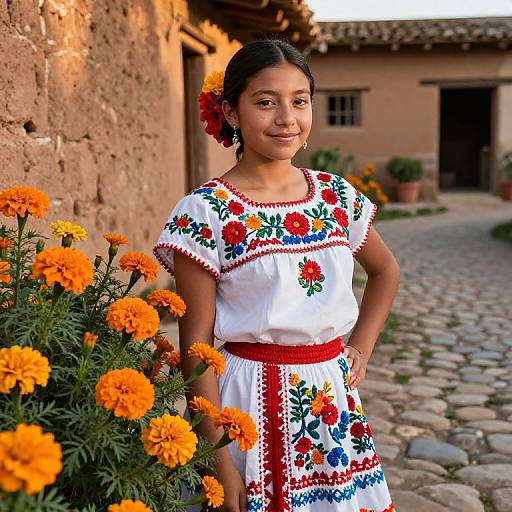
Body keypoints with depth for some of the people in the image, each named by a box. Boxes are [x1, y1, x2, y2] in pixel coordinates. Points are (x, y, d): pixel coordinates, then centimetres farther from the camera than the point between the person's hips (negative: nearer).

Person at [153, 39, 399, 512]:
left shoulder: (338, 195, 2)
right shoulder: (204, 211, -12)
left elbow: (385, 270, 20)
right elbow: (196, 344, -12)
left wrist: (361, 348, 7)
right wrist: (217, 457, -14)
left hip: (335, 400, 5)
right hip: (251, 401, -4)